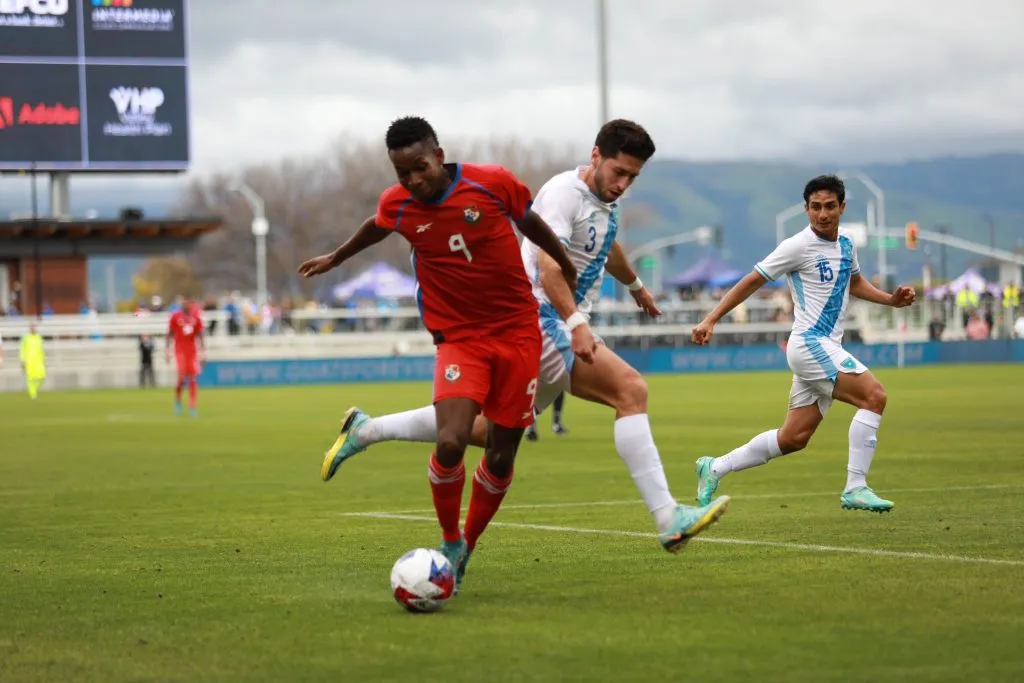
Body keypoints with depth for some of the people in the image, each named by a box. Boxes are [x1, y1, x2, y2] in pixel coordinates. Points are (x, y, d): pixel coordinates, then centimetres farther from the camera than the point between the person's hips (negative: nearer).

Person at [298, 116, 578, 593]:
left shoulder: (493, 183, -10)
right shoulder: (397, 206, -5)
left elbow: (529, 221, 10)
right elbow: (376, 227, 20)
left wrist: (568, 268, 26)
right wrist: (336, 258, 39)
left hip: (518, 333, 0)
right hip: (459, 337, 0)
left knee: (501, 458, 3)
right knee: (450, 443, -22)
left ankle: (467, 546, 27)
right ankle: (450, 543, 2)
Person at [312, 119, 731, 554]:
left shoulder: (606, 203, 16)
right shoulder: (564, 192, -13)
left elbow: (608, 248, 39)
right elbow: (548, 263, -27)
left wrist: (635, 286, 56)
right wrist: (576, 323, -38)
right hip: (538, 317, -10)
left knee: (493, 432, 14)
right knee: (631, 390, -21)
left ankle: (364, 430, 25)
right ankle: (667, 519, -24)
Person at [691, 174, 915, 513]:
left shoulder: (846, 242, 12)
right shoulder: (798, 246, -11)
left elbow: (854, 282, 30)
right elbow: (752, 281, -6)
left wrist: (891, 299, 14)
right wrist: (711, 320, -8)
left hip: (825, 348, 8)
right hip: (810, 344, -8)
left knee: (794, 438, 9)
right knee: (874, 396, -21)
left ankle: (714, 468, 20)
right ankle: (855, 488, -19)